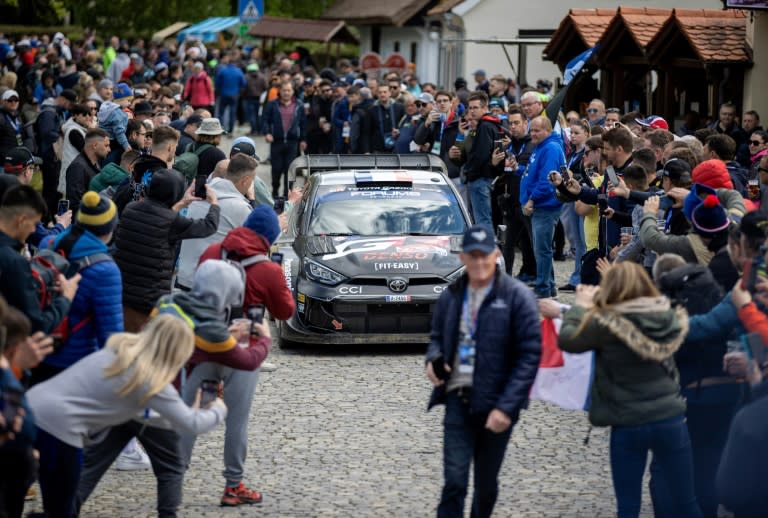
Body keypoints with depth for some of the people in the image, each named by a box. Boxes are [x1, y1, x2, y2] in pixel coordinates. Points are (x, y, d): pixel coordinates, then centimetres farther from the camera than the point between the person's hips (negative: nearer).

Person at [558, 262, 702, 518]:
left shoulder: (606, 324, -14)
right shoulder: (668, 317, -2)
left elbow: (566, 339, -2)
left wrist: (581, 306, 13)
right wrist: (592, 307, 14)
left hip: (628, 425, -3)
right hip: (671, 419, 3)